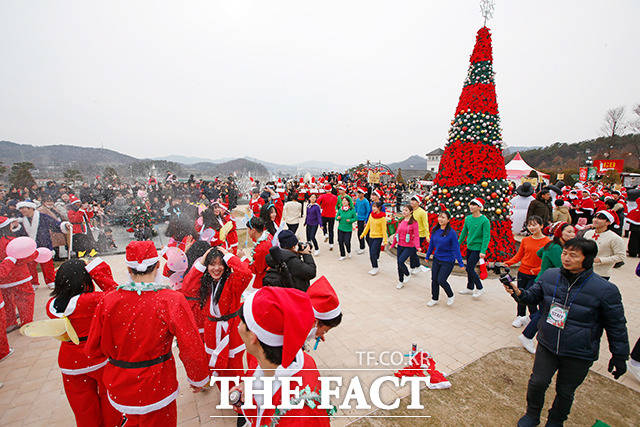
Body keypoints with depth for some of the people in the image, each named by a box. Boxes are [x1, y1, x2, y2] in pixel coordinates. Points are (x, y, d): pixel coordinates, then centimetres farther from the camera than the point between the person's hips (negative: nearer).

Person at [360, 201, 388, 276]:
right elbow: (368, 225, 13)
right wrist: (363, 234, 16)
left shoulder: (382, 217, -13)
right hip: (371, 236, 6)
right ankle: (373, 267, 25)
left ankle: (376, 267, 7)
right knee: (371, 253, 9)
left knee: (373, 252, -11)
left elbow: (384, 229, -12)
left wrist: (385, 240, -13)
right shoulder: (371, 215, 3)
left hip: (378, 237, -6)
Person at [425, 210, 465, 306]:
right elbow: (431, 244, 11)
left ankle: (451, 296, 24)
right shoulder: (435, 230, -1)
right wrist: (427, 256, 17)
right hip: (436, 259, 5)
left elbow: (456, 249, -13)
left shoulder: (451, 232, -17)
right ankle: (434, 299, 28)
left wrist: (461, 263, -12)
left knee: (441, 280, -5)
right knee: (434, 279, 9)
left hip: (447, 261, -5)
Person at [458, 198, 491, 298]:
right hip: (469, 247, 7)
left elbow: (486, 237, -16)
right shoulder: (468, 218, 4)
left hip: (478, 248, -7)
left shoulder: (484, 220, -15)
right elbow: (464, 232, 14)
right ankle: (470, 288, 30)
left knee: (469, 269, -6)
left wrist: (483, 251, -21)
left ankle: (480, 288, 13)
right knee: (469, 269, 14)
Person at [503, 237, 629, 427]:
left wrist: (620, 356, 1)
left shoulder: (605, 289, -17)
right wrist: (519, 293, -15)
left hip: (579, 356, -2)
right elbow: (533, 296, 7)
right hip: (547, 346, 2)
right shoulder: (549, 276, -7)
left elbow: (616, 325, -5)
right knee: (537, 383, 8)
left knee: (565, 392, 16)